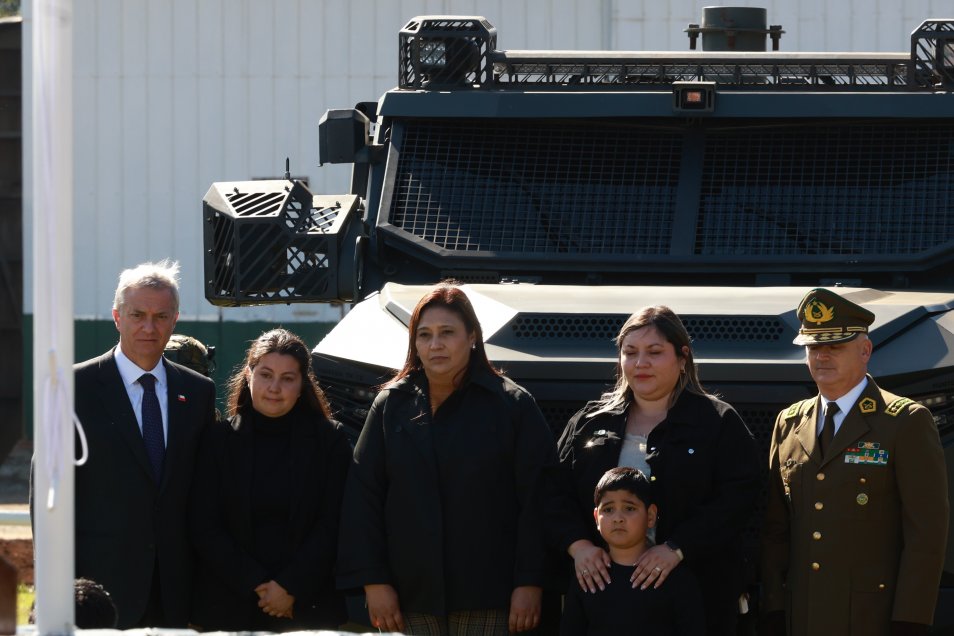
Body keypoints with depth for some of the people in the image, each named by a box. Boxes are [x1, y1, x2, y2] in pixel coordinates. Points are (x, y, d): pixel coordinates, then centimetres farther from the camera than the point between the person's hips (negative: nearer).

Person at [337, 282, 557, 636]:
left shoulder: (513, 405, 2)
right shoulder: (391, 405, 9)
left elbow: (535, 501, -1)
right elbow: (363, 497, 7)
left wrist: (529, 582, -8)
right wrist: (373, 580, -1)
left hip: (486, 600, -2)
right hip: (412, 598, 2)